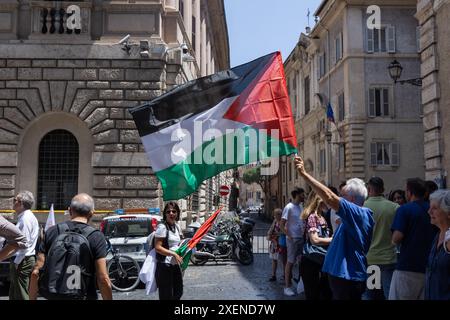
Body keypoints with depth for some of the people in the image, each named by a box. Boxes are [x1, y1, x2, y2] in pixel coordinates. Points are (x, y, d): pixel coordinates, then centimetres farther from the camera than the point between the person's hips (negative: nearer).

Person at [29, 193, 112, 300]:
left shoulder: (51, 232, 0)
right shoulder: (96, 237, -9)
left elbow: (36, 273, -2)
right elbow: (103, 279, -13)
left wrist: (32, 298, 8)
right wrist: (109, 298, -2)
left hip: (54, 296, 3)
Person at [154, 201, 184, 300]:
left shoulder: (177, 227, 11)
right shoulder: (162, 227, -13)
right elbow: (158, 247, -19)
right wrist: (174, 254, -23)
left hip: (176, 265, 8)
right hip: (165, 266, -8)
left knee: (178, 293, 16)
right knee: (166, 295, -3)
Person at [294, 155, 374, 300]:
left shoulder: (359, 213, -18)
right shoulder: (361, 215, 13)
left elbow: (330, 198, -30)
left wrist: (304, 174, -31)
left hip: (348, 277, -10)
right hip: (342, 275, 10)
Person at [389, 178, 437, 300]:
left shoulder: (404, 209, -9)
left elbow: (397, 238, -18)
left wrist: (394, 240, 2)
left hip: (408, 267, -6)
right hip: (429, 267, 6)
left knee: (402, 296, 1)